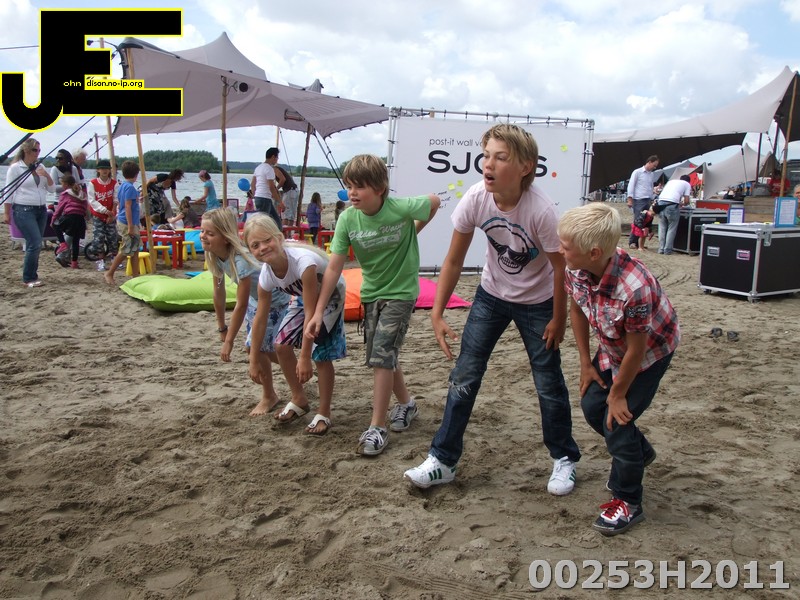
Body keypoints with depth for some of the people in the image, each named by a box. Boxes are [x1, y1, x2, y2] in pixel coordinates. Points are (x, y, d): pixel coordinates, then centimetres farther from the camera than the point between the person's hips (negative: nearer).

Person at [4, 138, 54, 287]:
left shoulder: (40, 167, 12)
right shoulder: (15, 168, -4)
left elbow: (52, 188, 12)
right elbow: (9, 192, -3)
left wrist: (46, 175, -6)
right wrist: (7, 213, -3)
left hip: (41, 210, 6)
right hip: (24, 211, -6)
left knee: (35, 245, 7)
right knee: (35, 244, -13)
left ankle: (32, 276, 15)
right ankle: (28, 279, -4)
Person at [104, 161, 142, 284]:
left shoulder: (122, 186, 11)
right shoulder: (130, 187, -17)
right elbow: (127, 207, -20)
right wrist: (130, 227, -21)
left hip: (122, 221, 9)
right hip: (128, 223, -9)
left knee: (135, 250, 11)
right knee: (126, 251, -2)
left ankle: (135, 276, 14)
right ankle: (110, 273, 8)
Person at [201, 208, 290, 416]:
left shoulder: (241, 259, -36)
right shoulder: (215, 256, -12)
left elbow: (241, 306, -31)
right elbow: (219, 293, -1)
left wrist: (229, 341, -24)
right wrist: (222, 328, 6)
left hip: (275, 301, -8)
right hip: (255, 300, 8)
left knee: (257, 346, -8)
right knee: (255, 345, 12)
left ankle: (269, 396, 15)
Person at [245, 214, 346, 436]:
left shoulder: (303, 260, -41)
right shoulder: (266, 275, -20)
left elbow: (311, 312, -36)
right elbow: (260, 318, -7)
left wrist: (304, 357, -32)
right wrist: (254, 360, -1)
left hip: (330, 296, -6)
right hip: (303, 297, 6)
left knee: (320, 354, -13)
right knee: (281, 344, -1)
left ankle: (324, 414, 5)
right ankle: (299, 400, 21)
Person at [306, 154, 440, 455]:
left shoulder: (401, 209, -22)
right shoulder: (348, 219, -13)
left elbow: (434, 202, -1)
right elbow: (334, 266, -12)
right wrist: (318, 312, -14)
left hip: (401, 292, -5)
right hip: (371, 293, 5)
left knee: (381, 355, -12)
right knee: (384, 356, 13)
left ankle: (377, 428, -3)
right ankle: (405, 403, 38)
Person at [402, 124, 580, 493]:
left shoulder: (541, 210, -31)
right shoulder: (475, 200, -21)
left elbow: (560, 268, -18)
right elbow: (454, 261, -11)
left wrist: (558, 319, -9)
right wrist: (437, 314, -12)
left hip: (537, 303, -3)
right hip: (491, 296, 3)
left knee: (548, 383, 5)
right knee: (464, 376, 1)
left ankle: (563, 459, 29)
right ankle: (442, 461, 13)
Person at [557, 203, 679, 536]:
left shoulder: (635, 288, -42)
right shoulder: (576, 270, -23)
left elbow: (636, 349, -28)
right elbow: (577, 310, -2)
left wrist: (619, 393, -14)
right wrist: (586, 363, 2)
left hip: (651, 350, -7)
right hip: (612, 347, 7)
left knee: (618, 419, -9)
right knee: (592, 406, 11)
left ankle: (628, 502, 12)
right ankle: (640, 452, 41)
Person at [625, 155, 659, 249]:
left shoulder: (652, 174, 16)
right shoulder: (637, 172, 0)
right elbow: (631, 185, -3)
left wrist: (652, 200, 17)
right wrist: (630, 199, -9)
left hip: (648, 201, 6)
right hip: (638, 200, -5)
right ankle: (632, 242, 0)